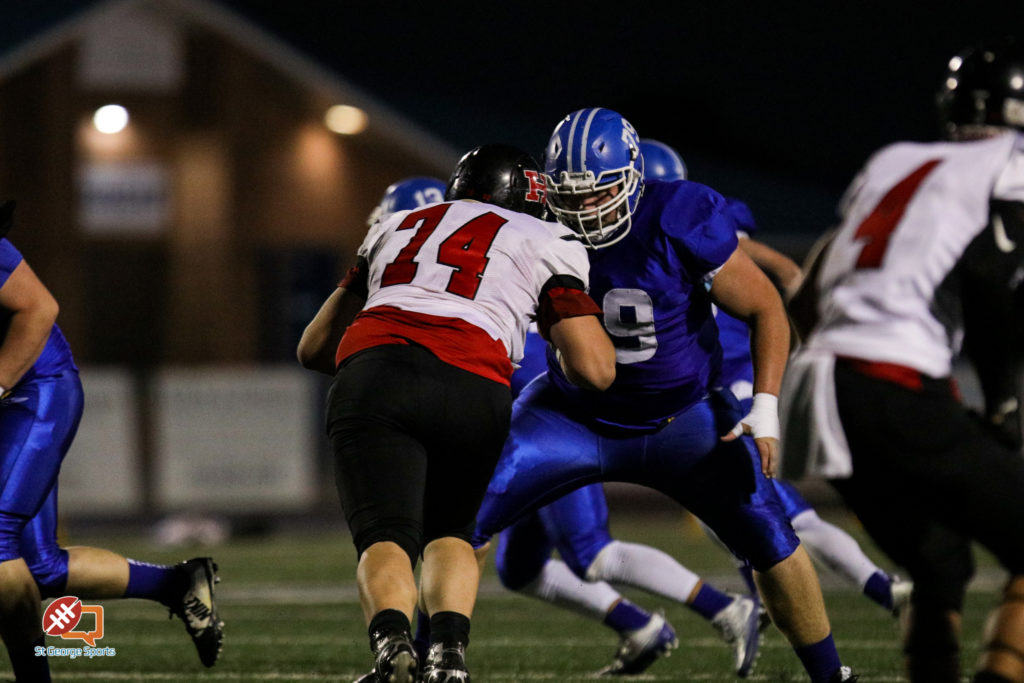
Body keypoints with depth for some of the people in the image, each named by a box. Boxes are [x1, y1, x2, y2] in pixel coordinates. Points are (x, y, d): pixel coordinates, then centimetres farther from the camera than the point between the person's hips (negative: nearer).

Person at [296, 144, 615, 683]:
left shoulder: (393, 229, 35)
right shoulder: (544, 243, 25)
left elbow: (314, 349, 38)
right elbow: (595, 371, 15)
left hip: (371, 375, 1)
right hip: (472, 391, -1)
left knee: (385, 540, -2)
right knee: (450, 532, 20)